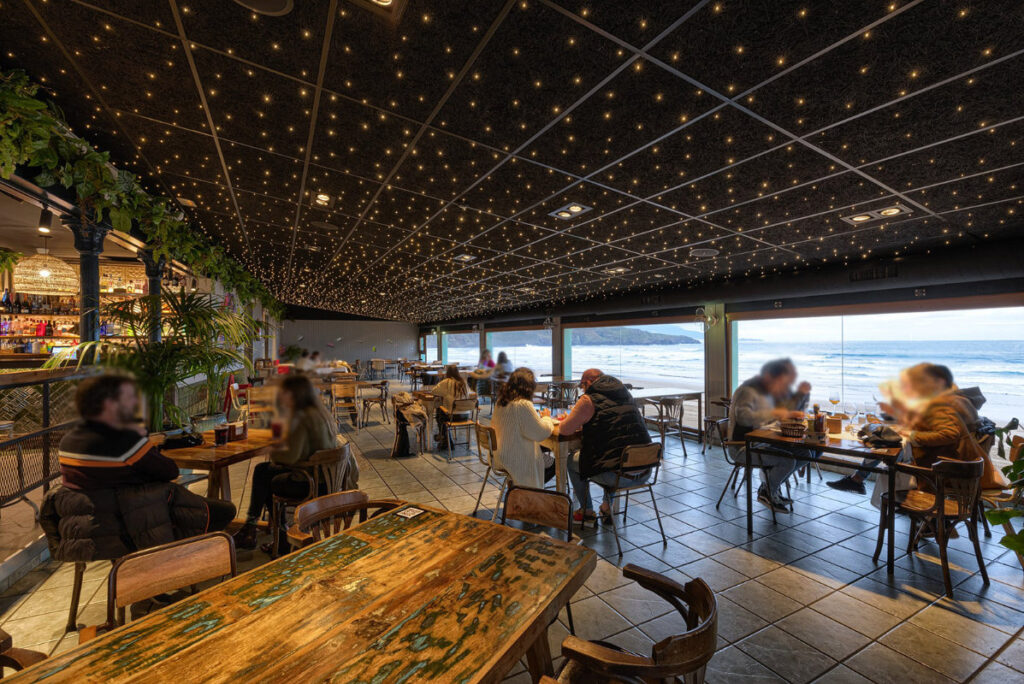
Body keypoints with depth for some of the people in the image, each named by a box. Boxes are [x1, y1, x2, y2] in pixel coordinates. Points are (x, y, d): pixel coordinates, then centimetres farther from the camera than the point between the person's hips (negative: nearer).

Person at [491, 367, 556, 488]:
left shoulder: (500, 402, 2)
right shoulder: (523, 405, -24)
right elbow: (542, 433, -22)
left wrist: (539, 417, 12)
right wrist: (546, 418, -3)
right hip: (517, 461, -8)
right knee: (553, 463, 10)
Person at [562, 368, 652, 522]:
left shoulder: (589, 400, -7)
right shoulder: (625, 394, 14)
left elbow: (565, 430, -2)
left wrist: (578, 421, 20)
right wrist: (586, 422, 33)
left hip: (619, 475, -7)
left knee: (571, 461, 19)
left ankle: (587, 512, 29)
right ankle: (607, 507, 40)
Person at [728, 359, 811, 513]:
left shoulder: (769, 392, 12)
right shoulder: (748, 391, -18)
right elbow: (744, 417, -35)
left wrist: (790, 414, 5)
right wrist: (774, 413, -32)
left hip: (763, 443, 9)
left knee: (804, 453, 0)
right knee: (787, 459, -24)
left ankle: (771, 483, 16)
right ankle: (766, 492, 2)